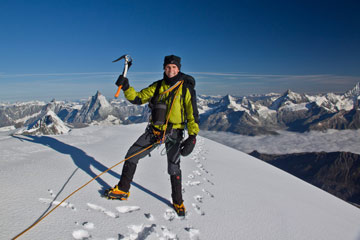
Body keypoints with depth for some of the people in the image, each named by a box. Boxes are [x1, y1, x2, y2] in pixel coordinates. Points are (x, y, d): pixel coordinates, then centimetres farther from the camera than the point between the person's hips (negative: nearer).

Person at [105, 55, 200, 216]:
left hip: (174, 132, -4)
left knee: (173, 168, -7)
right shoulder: (158, 86, 4)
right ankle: (123, 190, 24)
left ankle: (178, 202, 17)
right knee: (131, 156, 4)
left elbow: (192, 114, -9)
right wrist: (126, 88, -13)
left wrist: (192, 137, -18)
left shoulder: (186, 88, -7)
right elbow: (138, 98, 6)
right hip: (154, 130, 4)